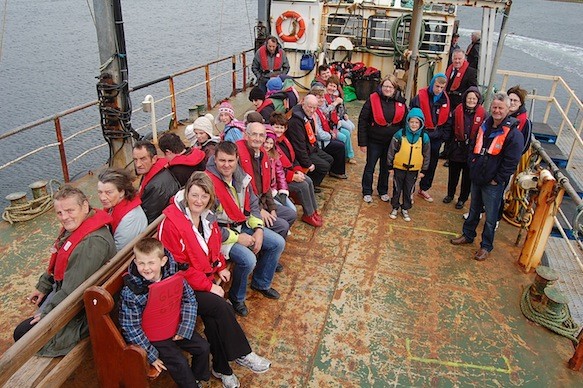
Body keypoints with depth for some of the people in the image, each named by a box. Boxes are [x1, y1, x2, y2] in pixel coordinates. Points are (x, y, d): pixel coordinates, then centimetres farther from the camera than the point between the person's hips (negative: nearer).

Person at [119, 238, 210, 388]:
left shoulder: (174, 273, -15)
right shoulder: (131, 292, -27)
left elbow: (189, 298, -2)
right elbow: (130, 327, -20)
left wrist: (185, 328, -9)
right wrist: (151, 356, -16)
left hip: (176, 329, 5)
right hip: (153, 338, -5)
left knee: (203, 347, 7)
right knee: (180, 364, -15)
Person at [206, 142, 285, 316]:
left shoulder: (241, 176, -2)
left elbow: (253, 204, 10)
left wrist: (259, 229, -5)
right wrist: (237, 238, -19)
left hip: (243, 226, 8)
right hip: (221, 232, -8)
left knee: (278, 243, 2)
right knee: (248, 259, -27)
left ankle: (261, 283, 25)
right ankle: (236, 298, 4)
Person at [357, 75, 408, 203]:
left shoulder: (401, 102, -3)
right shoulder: (373, 100, -13)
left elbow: (404, 124, 6)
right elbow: (362, 121, -12)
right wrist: (362, 142, -13)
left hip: (391, 143, 3)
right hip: (374, 141, -3)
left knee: (385, 167, 17)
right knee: (370, 167, 8)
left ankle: (383, 191, 34)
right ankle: (367, 192, 25)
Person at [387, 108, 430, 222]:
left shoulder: (424, 137, -6)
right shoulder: (400, 134, -12)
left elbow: (426, 155, 4)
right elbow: (391, 151, -4)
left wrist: (423, 170, 6)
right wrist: (390, 166, -1)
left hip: (413, 170, 1)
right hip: (399, 168, -1)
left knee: (408, 190, 12)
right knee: (397, 189, 10)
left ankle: (405, 209, 28)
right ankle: (395, 207, 27)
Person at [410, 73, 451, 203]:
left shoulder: (446, 100, 2)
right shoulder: (420, 97, -14)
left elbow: (447, 122, 10)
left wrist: (443, 136, 2)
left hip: (436, 140, 5)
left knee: (431, 165, 15)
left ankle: (424, 189, 32)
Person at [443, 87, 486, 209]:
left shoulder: (483, 114, -8)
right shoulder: (457, 111, -6)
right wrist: (449, 146, -5)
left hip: (472, 151, -1)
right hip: (456, 149, 1)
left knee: (467, 177, 12)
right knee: (453, 174, 17)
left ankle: (462, 199, 28)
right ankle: (450, 194, 37)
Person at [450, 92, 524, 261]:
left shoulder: (513, 133, -17)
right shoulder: (485, 126, 6)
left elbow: (511, 162, -17)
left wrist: (497, 180, -15)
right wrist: (473, 167, 7)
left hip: (493, 184, -6)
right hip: (477, 178, 7)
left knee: (491, 217, 5)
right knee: (474, 210, 22)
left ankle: (486, 246, 20)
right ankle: (467, 235, 38)